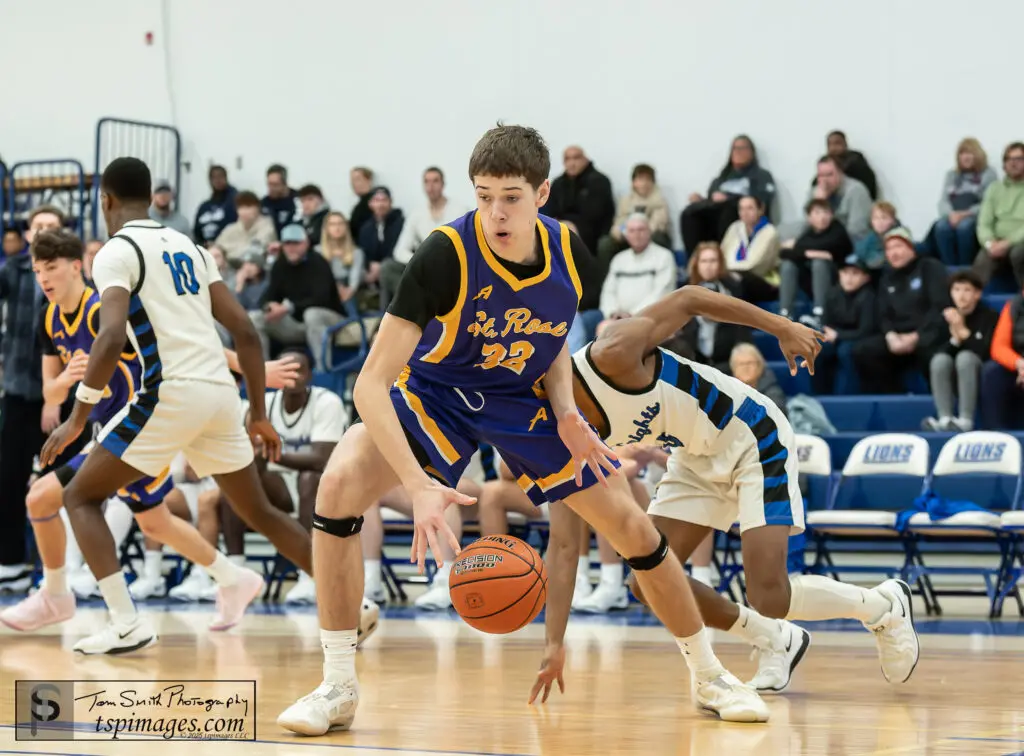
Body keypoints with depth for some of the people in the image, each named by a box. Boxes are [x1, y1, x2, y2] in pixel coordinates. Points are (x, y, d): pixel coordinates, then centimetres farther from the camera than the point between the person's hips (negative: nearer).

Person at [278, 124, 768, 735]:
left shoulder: (568, 251, -16)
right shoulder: (446, 255, -31)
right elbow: (372, 382, -33)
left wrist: (566, 414, -14)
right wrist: (419, 486, -45)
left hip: (523, 398, 3)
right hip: (435, 392, -3)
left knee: (631, 526, -1)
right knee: (340, 486, -29)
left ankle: (710, 677, 22)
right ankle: (339, 689, -18)